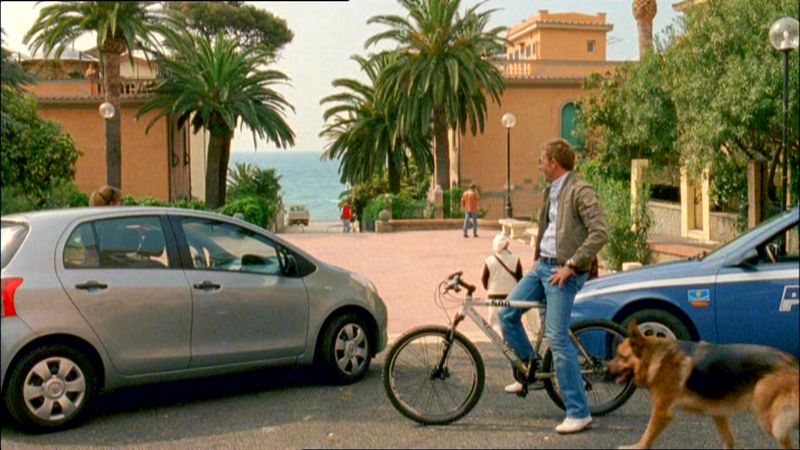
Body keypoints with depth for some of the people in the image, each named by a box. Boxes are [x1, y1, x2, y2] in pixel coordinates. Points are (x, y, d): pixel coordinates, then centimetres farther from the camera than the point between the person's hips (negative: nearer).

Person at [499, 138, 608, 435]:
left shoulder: (580, 191, -13)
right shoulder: (551, 191, 15)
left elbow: (600, 233, -21)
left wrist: (570, 265, -21)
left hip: (563, 271, -9)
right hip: (542, 266, 9)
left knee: (557, 339, -12)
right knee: (506, 314, 7)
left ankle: (579, 413, -5)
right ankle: (530, 367, 28)